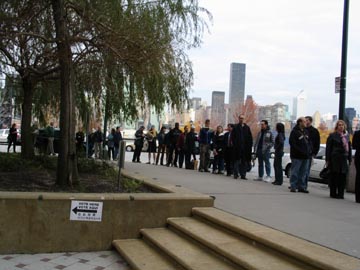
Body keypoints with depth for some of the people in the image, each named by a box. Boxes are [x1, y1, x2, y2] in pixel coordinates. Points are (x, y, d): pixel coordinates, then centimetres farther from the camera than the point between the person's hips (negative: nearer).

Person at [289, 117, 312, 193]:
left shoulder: (306, 132, 16)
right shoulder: (294, 132, -8)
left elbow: (309, 142, 20)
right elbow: (292, 143, -15)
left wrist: (309, 151, 4)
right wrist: (300, 151, -18)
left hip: (305, 156, 7)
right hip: (297, 156, -7)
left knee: (303, 172, 10)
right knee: (295, 172, -4)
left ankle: (301, 187, 17)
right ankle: (293, 187, 2)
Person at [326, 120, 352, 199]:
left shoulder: (346, 136, 14)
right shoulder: (332, 136, -1)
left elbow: (349, 148, 17)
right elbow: (328, 148, -3)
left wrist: (349, 159, 11)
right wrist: (328, 160, -9)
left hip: (344, 159, 5)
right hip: (335, 159, -5)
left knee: (343, 177, 4)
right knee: (334, 176, 0)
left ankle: (340, 194, 11)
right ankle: (333, 193, 8)